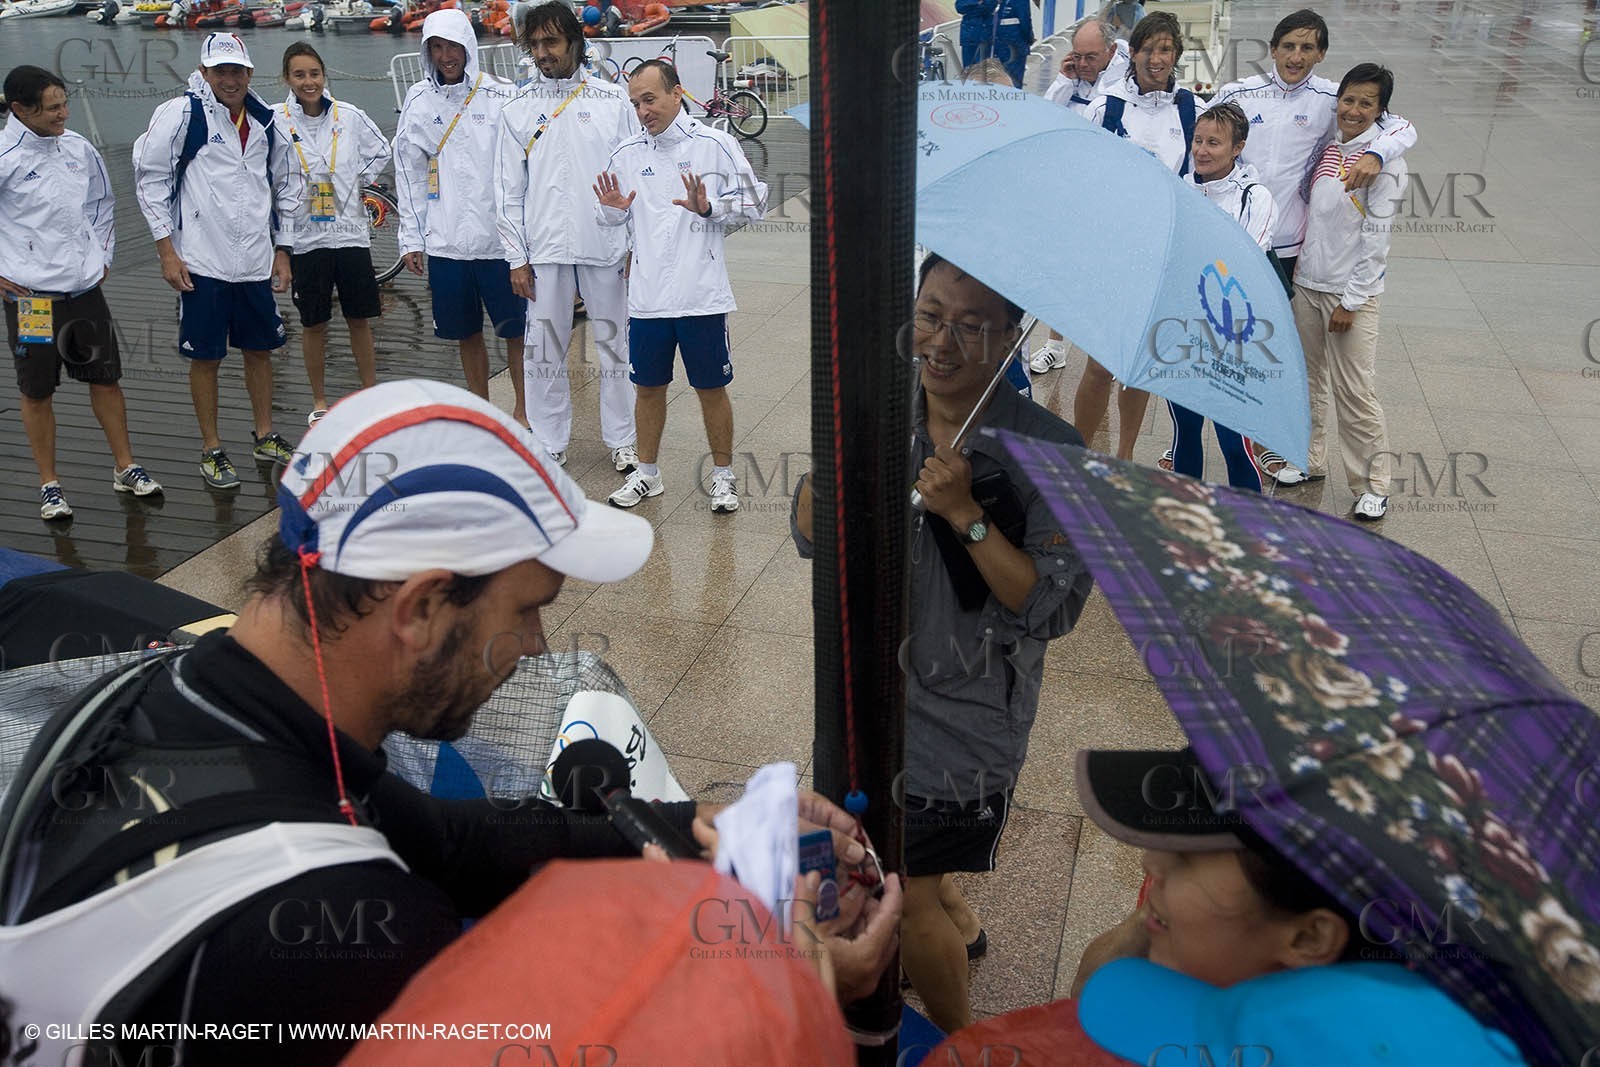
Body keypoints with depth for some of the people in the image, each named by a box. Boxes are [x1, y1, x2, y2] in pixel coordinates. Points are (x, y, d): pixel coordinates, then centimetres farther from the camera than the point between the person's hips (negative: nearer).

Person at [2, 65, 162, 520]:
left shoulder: (78, 148, 4)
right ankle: (49, 485, 18)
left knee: (105, 379, 12)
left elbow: (102, 202, 20)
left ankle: (125, 467, 26)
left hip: (86, 289, 4)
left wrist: (103, 255, 13)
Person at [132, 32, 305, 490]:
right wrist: (167, 249, -9)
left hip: (256, 263, 5)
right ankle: (211, 450, 17)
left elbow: (287, 185, 18)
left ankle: (265, 436, 31)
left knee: (260, 349, 15)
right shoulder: (182, 114, -8)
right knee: (205, 358, 4)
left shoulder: (266, 119, 8)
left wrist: (282, 249, 15)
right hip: (202, 263, -5)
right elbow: (150, 177, -6)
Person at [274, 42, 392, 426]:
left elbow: (381, 152, 13)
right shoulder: (275, 122, -5)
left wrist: (357, 181, 5)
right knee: (313, 323, 8)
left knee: (360, 318, 8)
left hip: (350, 231, 1)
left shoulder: (349, 116, 0)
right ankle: (319, 402, 21)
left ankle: (371, 394, 20)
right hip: (305, 236, -1)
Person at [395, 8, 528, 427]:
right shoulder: (419, 101, 7)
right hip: (445, 240, 3)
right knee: (467, 333, 12)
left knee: (515, 330, 3)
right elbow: (409, 172, 10)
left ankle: (523, 410, 19)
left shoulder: (503, 97, -3)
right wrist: (411, 238, 6)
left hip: (500, 238, -3)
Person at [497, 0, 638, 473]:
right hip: (544, 250, 1)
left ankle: (622, 439, 19)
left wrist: (637, 244, -1)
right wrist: (516, 257, 1)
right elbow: (508, 189, 6)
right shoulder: (518, 109, 6)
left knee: (616, 344, 6)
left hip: (607, 246, -1)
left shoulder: (613, 101, 3)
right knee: (543, 349, 5)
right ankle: (549, 443, 18)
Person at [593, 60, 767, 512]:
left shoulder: (715, 145, -3)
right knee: (649, 387, 13)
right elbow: (614, 217, 18)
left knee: (712, 388, 7)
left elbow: (754, 204, -2)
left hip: (702, 295, -3)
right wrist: (613, 208, -6)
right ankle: (647, 472, 29)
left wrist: (708, 207, -18)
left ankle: (723, 474, 22)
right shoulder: (626, 153, 7)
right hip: (646, 296, 3)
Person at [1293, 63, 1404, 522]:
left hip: (1352, 291, -6)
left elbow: (1376, 239, -12)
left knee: (1355, 390, -6)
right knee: (1307, 379, 14)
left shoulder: (1385, 161, -10)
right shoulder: (1326, 149, 8)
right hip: (1307, 282, 6)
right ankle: (1310, 459, 30)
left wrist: (1351, 301, -13)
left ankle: (1373, 484, 5)